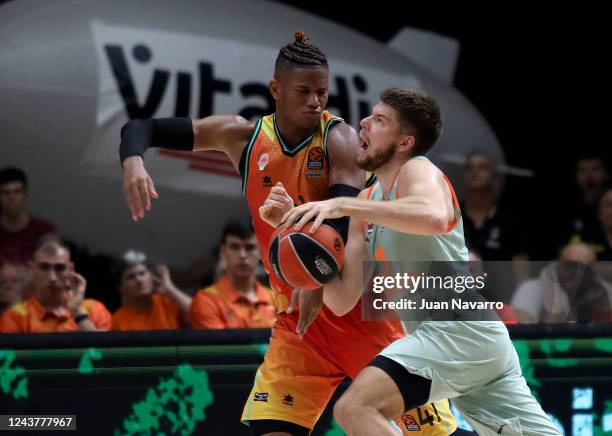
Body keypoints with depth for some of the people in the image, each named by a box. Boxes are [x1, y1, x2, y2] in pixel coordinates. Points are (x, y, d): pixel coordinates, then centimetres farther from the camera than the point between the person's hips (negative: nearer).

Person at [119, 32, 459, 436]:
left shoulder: (339, 139, -11)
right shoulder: (243, 137, 1)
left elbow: (346, 217, -26)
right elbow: (143, 128, 4)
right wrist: (133, 161, -21)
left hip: (359, 307, -3)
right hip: (295, 317, 3)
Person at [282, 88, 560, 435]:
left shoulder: (417, 171, -5)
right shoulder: (368, 201, 18)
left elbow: (435, 218, -32)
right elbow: (343, 300, 12)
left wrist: (343, 205, -30)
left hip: (459, 328, -10)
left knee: (355, 408, -22)